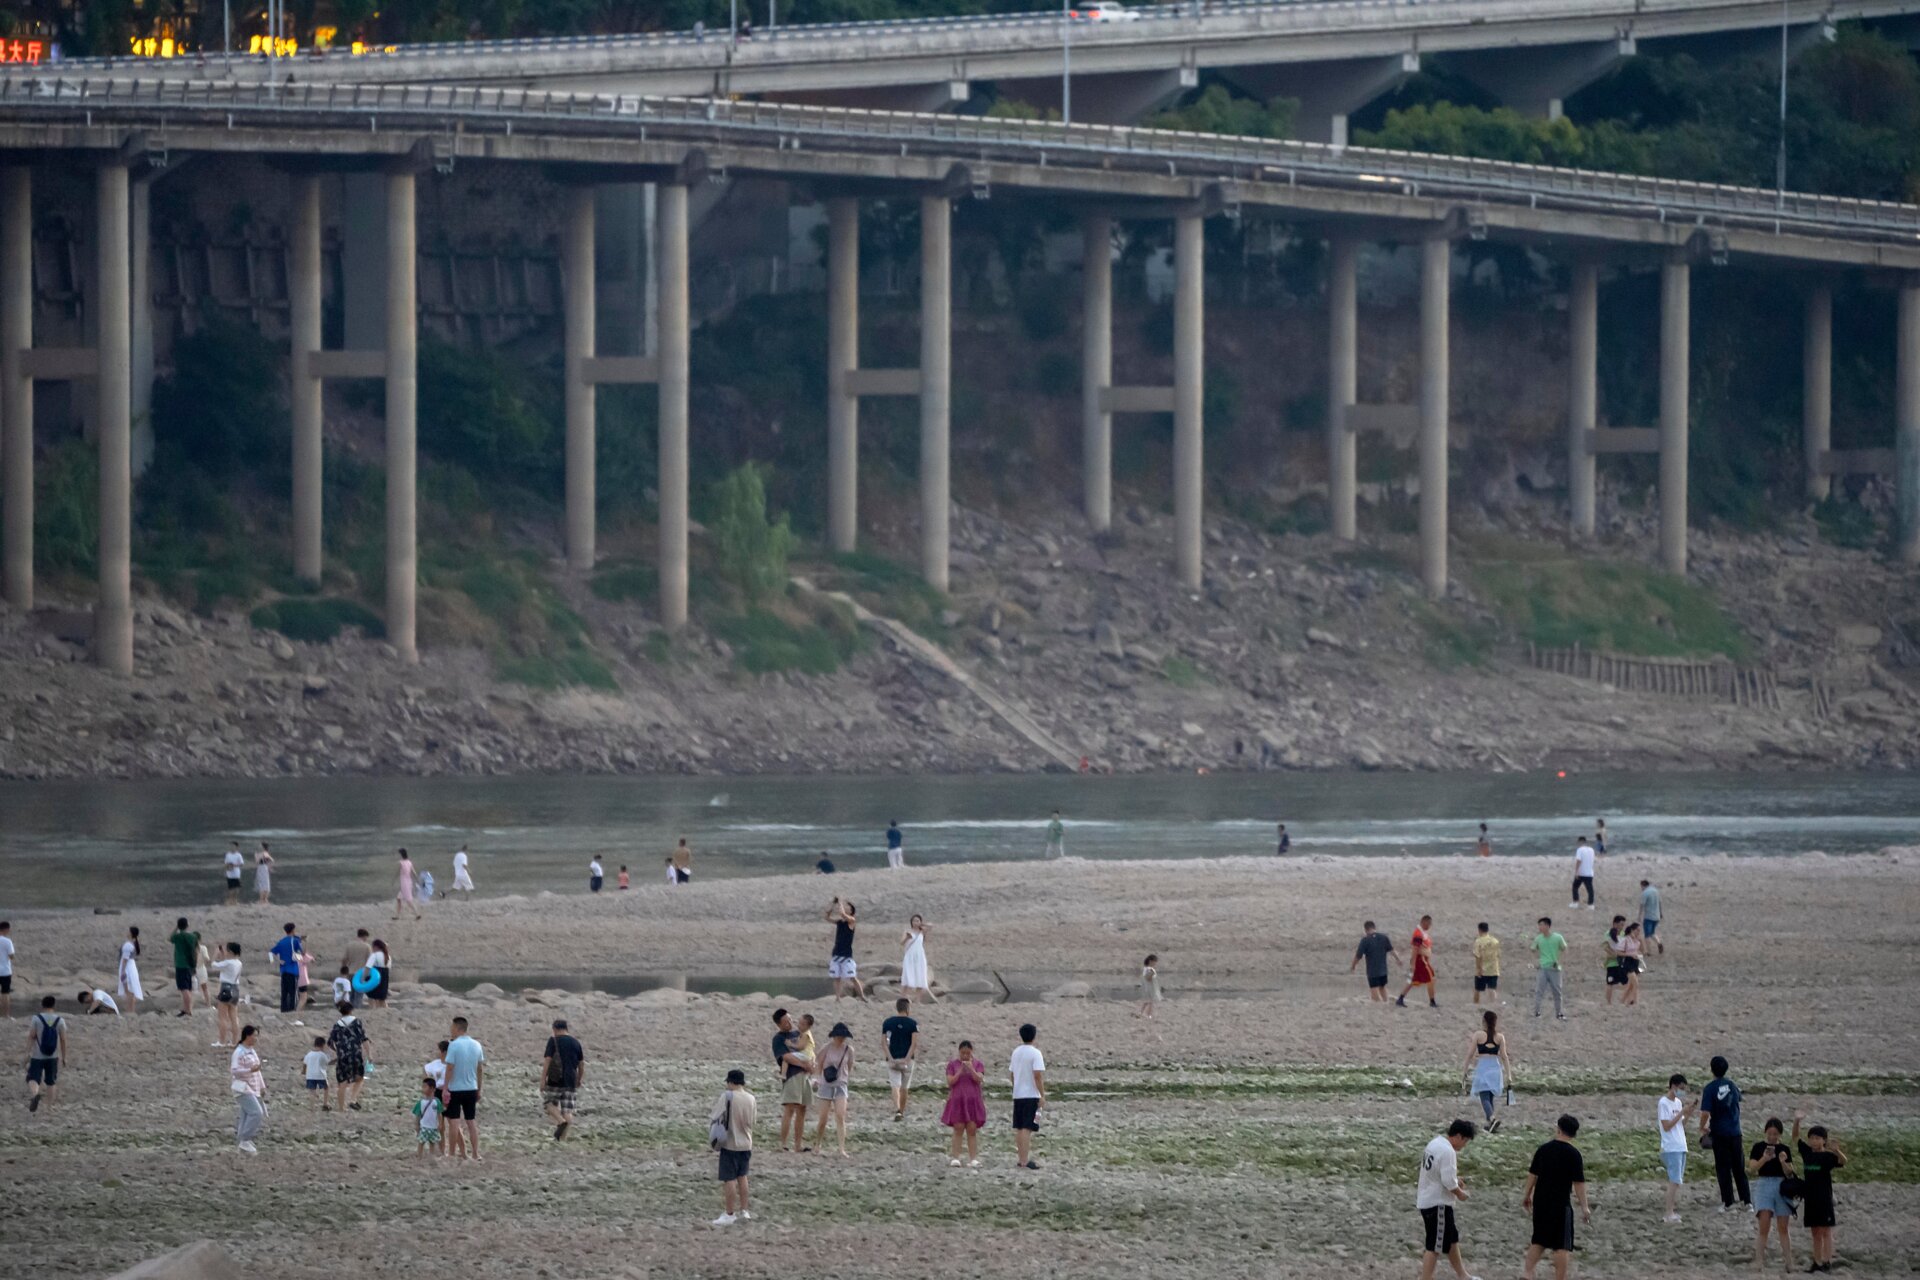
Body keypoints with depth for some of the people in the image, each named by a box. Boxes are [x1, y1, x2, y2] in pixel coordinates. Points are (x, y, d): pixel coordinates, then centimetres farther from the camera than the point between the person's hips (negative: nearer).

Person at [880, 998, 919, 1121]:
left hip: (893, 1059, 0)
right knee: (904, 1088, 13)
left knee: (895, 1086, -6)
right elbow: (914, 1043, -12)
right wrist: (907, 1059, -13)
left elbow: (883, 1041, -4)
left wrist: (890, 1058, -9)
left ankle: (897, 1110, -27)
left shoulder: (887, 1022, 3)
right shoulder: (912, 1023, -3)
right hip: (907, 1059, 0)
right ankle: (902, 1111, 23)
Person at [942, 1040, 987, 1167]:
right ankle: (955, 1157, -1)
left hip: (973, 1101, 0)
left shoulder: (978, 1064, 5)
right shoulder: (952, 1065, 4)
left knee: (972, 1130, -2)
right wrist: (960, 1071, -17)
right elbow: (950, 1082, -4)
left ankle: (973, 1159, -2)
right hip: (957, 1101, 0)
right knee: (958, 1130, -3)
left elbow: (979, 1079, -8)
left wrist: (971, 1069, -22)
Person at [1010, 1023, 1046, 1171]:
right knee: (1027, 1128, -7)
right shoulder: (1036, 1053, -12)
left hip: (1017, 1095, 6)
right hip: (1031, 1095, -6)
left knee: (1019, 1128, 12)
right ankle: (1025, 1160, -11)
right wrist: (1042, 1095, -14)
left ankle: (1020, 1159, 17)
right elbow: (1038, 1075, -17)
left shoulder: (1016, 1052, 9)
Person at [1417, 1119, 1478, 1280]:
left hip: (1426, 1199, 11)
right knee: (1435, 1246, -5)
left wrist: (1456, 1180, 10)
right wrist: (1460, 1193, -7)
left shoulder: (1435, 1144, 9)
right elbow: (1448, 1182, -25)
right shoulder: (1448, 1151, -22)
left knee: (1452, 1238, 22)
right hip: (1438, 1204, -11)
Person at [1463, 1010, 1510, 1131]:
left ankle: (1492, 1119, -30)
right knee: (1490, 1097, 16)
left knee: (1484, 1097, -7)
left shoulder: (1478, 1035, -5)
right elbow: (1504, 1056, 1)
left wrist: (1465, 1070, 9)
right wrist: (1508, 1073, 6)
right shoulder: (1500, 1037, 1)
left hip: (1482, 1067, -3)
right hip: (1495, 1068, 3)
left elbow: (1470, 1054, -2)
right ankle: (1489, 1125, 20)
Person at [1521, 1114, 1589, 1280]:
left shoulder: (1544, 1149, 2)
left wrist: (1527, 1195, 23)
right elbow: (1579, 1183, -12)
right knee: (1562, 1245, 0)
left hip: (1541, 1201, 5)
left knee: (1539, 1240, 18)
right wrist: (1584, 1207, -7)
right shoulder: (1573, 1154, -11)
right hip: (1561, 1204, -5)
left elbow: (1533, 1174, 9)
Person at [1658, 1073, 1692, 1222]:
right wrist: (1682, 1113, -15)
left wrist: (1687, 1115, 1)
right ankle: (1670, 1214, -12)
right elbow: (1667, 1126, -14)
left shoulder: (1678, 1102, 15)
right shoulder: (1664, 1103, -9)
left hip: (1681, 1147, 8)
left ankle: (1674, 1211, 9)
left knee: (1677, 1181, 7)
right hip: (1671, 1148, -8)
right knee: (1674, 1181, -12)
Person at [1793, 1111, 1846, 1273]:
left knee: (1826, 1230, -5)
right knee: (1815, 1232, 10)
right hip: (1809, 1198, 6)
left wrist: (1836, 1150, -45)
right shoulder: (1807, 1152, 8)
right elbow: (1796, 1137, 12)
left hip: (1824, 1198, -6)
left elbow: (1843, 1161, -25)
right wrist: (1797, 1121, -4)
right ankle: (1817, 1262, 13)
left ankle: (1828, 1261, -6)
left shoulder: (1828, 1156, -9)